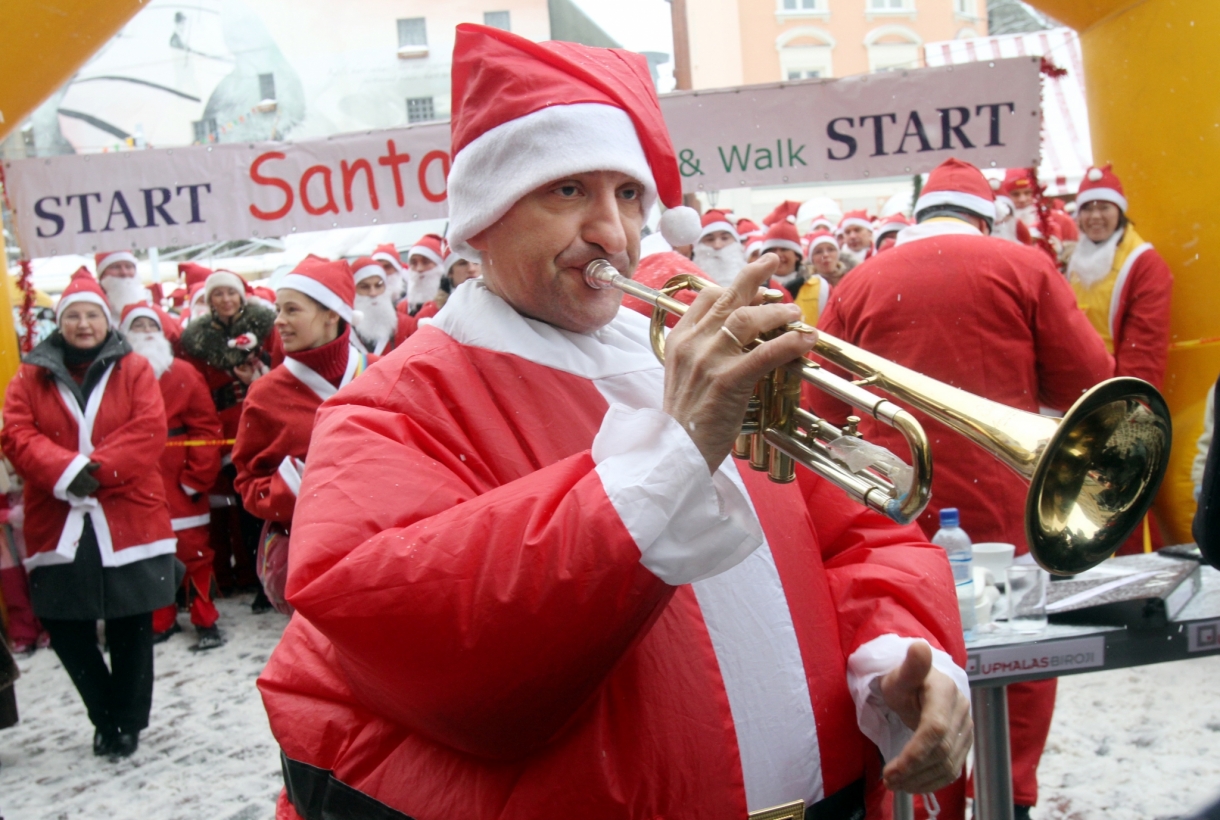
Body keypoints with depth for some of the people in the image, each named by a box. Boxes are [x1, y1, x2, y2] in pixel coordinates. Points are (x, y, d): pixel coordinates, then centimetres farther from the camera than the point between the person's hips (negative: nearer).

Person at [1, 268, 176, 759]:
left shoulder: (133, 369, 5)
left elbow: (149, 431, -7)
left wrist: (95, 469, -17)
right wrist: (66, 471, -18)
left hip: (129, 521, -2)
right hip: (59, 526, 2)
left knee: (130, 630, 6)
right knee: (64, 628, 5)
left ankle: (128, 722, 24)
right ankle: (107, 717, 27)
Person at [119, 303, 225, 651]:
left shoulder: (183, 373, -1)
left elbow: (205, 428, -5)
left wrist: (198, 476, -10)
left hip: (180, 484, -2)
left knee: (194, 550, 3)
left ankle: (205, 621, 14)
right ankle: (160, 621, 24)